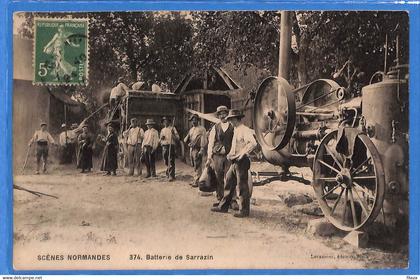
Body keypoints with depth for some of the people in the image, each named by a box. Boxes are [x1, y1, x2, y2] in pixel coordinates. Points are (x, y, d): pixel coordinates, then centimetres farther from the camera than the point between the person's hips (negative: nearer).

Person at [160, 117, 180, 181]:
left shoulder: (172, 128, 5)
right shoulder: (162, 130, 19)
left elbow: (177, 138, 0)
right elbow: (160, 139, 24)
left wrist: (173, 134, -17)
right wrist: (161, 138, 2)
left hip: (171, 146, -5)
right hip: (164, 146, 5)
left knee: (171, 162, -10)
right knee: (166, 162, 9)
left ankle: (171, 176, -12)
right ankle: (168, 173, 26)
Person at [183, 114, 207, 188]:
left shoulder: (201, 129, -5)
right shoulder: (191, 129, 18)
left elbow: (203, 140, -12)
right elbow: (186, 140, 20)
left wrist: (202, 150, -19)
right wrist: (186, 140, -4)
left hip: (197, 149, -7)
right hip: (191, 149, 7)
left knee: (198, 166, -6)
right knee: (194, 166, 13)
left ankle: (197, 181, -4)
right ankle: (195, 180, 21)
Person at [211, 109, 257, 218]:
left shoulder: (245, 130, -13)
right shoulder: (236, 130, 16)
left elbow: (253, 143, -28)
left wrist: (241, 154, -24)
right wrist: (230, 154, 10)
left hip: (242, 162, -10)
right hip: (234, 162, 10)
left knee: (242, 186, -2)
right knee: (229, 183, 14)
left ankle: (244, 211, 7)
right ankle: (223, 206, 23)